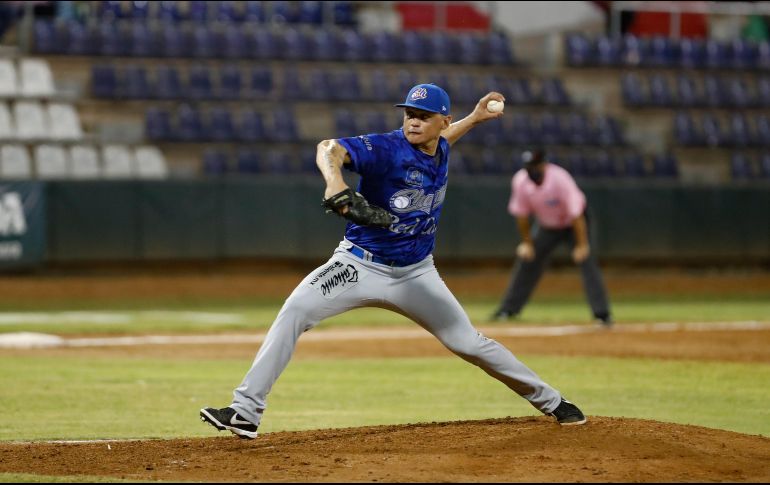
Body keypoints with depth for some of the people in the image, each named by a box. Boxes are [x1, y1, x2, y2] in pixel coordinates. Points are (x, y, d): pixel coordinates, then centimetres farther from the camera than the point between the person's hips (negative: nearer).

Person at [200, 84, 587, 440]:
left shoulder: (440, 152, 1)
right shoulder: (385, 148, -19)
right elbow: (329, 148, -39)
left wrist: (474, 118, 23)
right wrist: (335, 183, -58)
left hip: (416, 274, 4)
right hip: (361, 265, -4)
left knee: (468, 343, 5)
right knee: (295, 310, -25)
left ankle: (550, 401, 24)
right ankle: (245, 413, -25)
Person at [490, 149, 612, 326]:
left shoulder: (560, 178, -34)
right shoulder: (520, 181, -21)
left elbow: (576, 214, -32)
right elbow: (521, 214, -7)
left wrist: (582, 245, -34)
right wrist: (527, 243, -5)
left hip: (572, 223, -4)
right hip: (547, 225, 4)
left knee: (586, 260, -19)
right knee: (526, 261, 1)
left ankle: (602, 313, -21)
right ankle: (508, 309, 15)